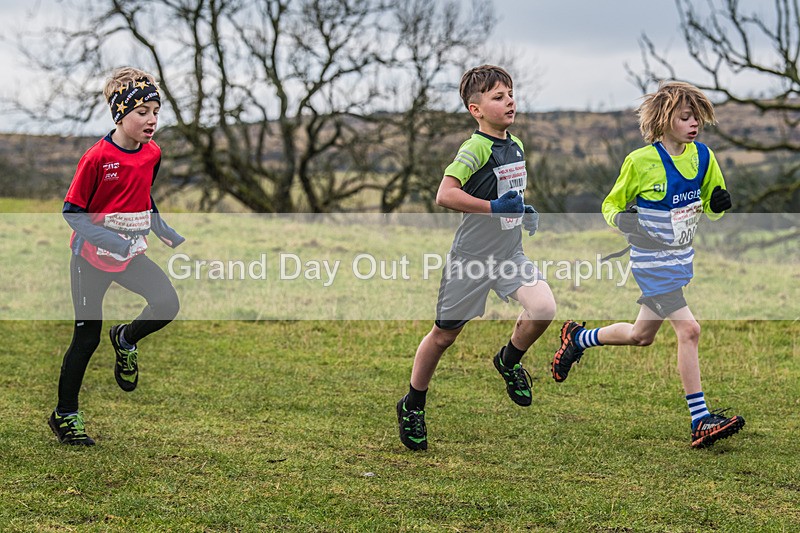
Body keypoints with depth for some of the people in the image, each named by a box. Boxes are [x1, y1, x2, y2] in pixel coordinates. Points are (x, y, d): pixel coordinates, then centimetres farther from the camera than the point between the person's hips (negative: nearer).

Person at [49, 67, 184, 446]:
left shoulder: (152, 154, -1)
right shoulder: (97, 158, -19)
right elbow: (71, 211, -15)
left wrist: (169, 236, 11)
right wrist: (108, 239, -27)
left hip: (130, 257, 5)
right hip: (91, 258, -5)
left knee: (167, 304, -16)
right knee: (87, 338, 1)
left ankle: (125, 339, 15)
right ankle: (64, 416, 16)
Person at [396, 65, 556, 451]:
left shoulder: (516, 145, 6)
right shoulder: (475, 149, -19)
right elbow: (445, 195, -30)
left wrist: (524, 209, 8)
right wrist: (494, 208, -31)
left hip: (509, 255, 6)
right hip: (471, 258, -6)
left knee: (544, 308, -17)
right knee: (444, 334, 7)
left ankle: (509, 361, 13)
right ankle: (412, 405, 28)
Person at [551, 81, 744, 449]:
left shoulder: (702, 156, 1)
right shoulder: (641, 161, -14)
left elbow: (711, 208, 13)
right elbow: (611, 205, -4)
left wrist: (719, 203, -11)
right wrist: (624, 220, -25)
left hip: (681, 258, 7)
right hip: (652, 262, -7)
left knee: (640, 336, 18)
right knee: (688, 329, -17)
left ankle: (577, 339, 43)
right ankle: (700, 422, -14)